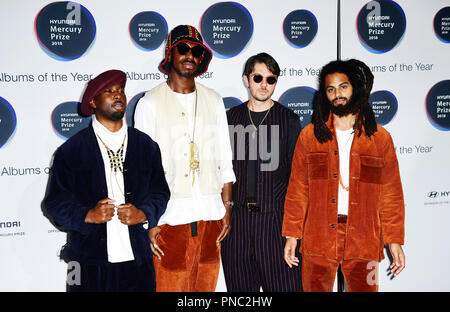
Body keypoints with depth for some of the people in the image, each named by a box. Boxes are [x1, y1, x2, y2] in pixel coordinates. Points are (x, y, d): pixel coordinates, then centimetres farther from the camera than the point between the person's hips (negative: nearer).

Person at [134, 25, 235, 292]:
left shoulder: (214, 101, 12)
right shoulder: (150, 103, 1)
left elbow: (224, 161, 13)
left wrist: (227, 207, 6)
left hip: (210, 215, 3)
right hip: (169, 216, -3)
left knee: (207, 285, 8)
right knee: (170, 285, -1)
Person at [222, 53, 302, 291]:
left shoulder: (289, 120, 4)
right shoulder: (230, 118, 10)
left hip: (275, 218, -2)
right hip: (236, 219, 2)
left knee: (283, 284, -3)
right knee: (239, 287, 8)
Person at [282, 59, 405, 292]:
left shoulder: (380, 138, 5)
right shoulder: (309, 135, 6)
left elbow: (391, 194, 5)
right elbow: (297, 189, 6)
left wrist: (395, 240, 1)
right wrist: (291, 234, 2)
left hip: (363, 242, 0)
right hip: (317, 241, 0)